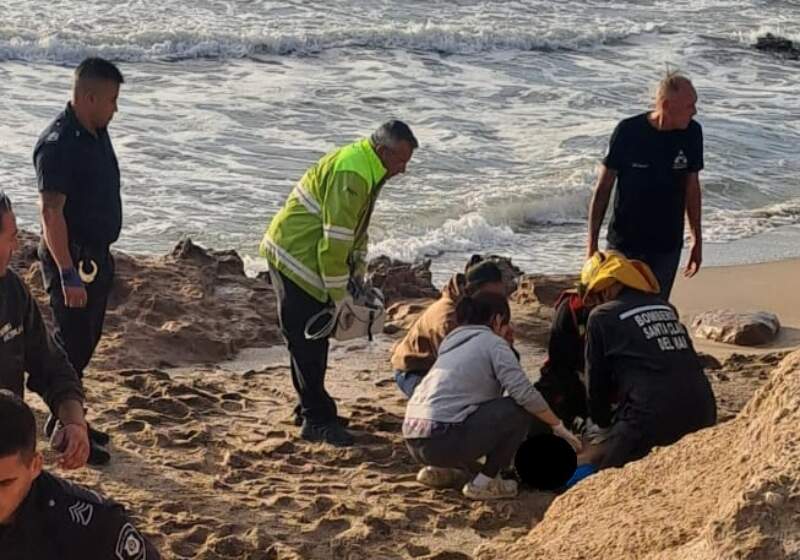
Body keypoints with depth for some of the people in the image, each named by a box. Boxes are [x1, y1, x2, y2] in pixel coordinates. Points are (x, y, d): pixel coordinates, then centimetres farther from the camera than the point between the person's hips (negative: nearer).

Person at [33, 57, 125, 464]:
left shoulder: (97, 133, 8)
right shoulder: (58, 144, -21)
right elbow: (51, 212, -24)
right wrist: (67, 274, -27)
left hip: (96, 255, 9)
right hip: (71, 258, -9)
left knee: (87, 341, 17)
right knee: (73, 343, -2)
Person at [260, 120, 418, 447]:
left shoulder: (368, 170, 9)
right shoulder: (350, 174, -25)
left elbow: (357, 227, 20)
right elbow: (334, 241, -25)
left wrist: (359, 277, 15)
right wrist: (339, 297, -17)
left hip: (309, 258, 10)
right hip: (295, 257, -10)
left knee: (315, 338, 15)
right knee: (306, 343, -8)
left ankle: (312, 409, 24)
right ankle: (317, 421, -5)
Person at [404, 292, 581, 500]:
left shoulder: (453, 341, 23)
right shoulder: (493, 342, 0)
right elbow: (525, 393, -8)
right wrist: (558, 425, 3)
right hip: (442, 441, -9)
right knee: (521, 410, 0)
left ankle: (437, 469, 18)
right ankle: (484, 482, 1)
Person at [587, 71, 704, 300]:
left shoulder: (691, 133, -5)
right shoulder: (629, 131, -14)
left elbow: (692, 187, 8)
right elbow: (603, 188, -6)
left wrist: (697, 240, 12)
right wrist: (592, 244, -7)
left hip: (666, 248, 2)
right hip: (623, 245, -2)